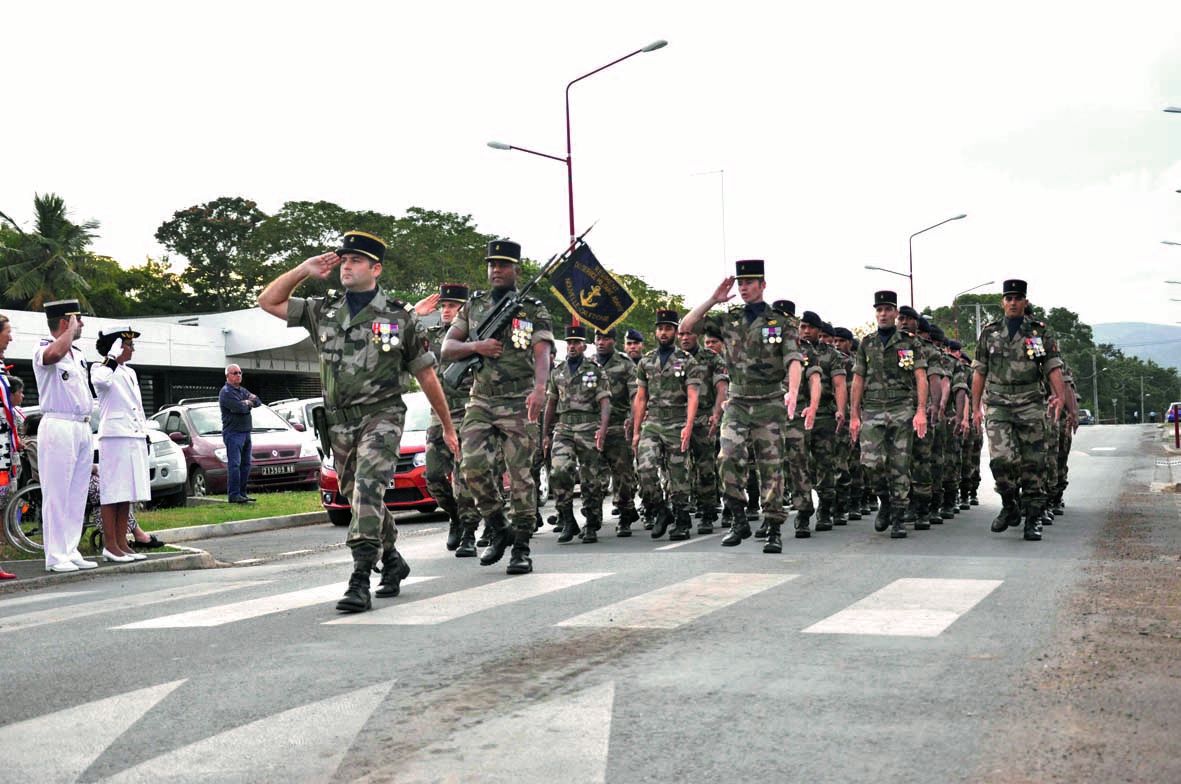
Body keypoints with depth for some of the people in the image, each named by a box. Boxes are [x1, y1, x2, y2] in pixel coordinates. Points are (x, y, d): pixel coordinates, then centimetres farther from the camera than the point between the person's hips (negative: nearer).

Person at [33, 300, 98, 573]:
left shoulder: (78, 354, 19)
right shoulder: (44, 351, -7)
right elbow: (57, 352, -33)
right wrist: (71, 329, -16)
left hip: (82, 428, 8)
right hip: (58, 427, -8)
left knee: (77, 495, 9)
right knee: (57, 494, -7)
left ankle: (71, 552, 13)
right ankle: (56, 557, -5)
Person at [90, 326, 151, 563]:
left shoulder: (130, 373, 21)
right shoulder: (100, 369, -3)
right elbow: (101, 381, -28)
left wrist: (145, 435, 20)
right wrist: (112, 359, -22)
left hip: (135, 438, 8)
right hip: (114, 437, -8)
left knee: (127, 492, 7)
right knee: (113, 492, -8)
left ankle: (121, 542, 11)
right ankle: (110, 545, -6)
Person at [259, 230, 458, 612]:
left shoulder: (400, 318, -2)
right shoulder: (323, 311, 8)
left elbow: (427, 376, 4)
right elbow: (267, 301, 12)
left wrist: (447, 427, 8)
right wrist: (303, 270, 1)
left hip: (381, 417, -5)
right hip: (339, 423, 5)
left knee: (367, 488, -22)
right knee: (359, 499, 15)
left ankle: (360, 581, -27)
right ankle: (392, 561, 36)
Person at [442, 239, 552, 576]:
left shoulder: (534, 310, 2)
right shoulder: (473, 305, 13)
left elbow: (542, 354, -12)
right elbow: (447, 349, 12)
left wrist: (540, 388, -31)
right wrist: (476, 346, -9)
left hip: (519, 404, -3)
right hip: (480, 400, 3)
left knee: (520, 475, -3)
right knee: (474, 465, -12)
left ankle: (521, 548, 5)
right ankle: (497, 530, 8)